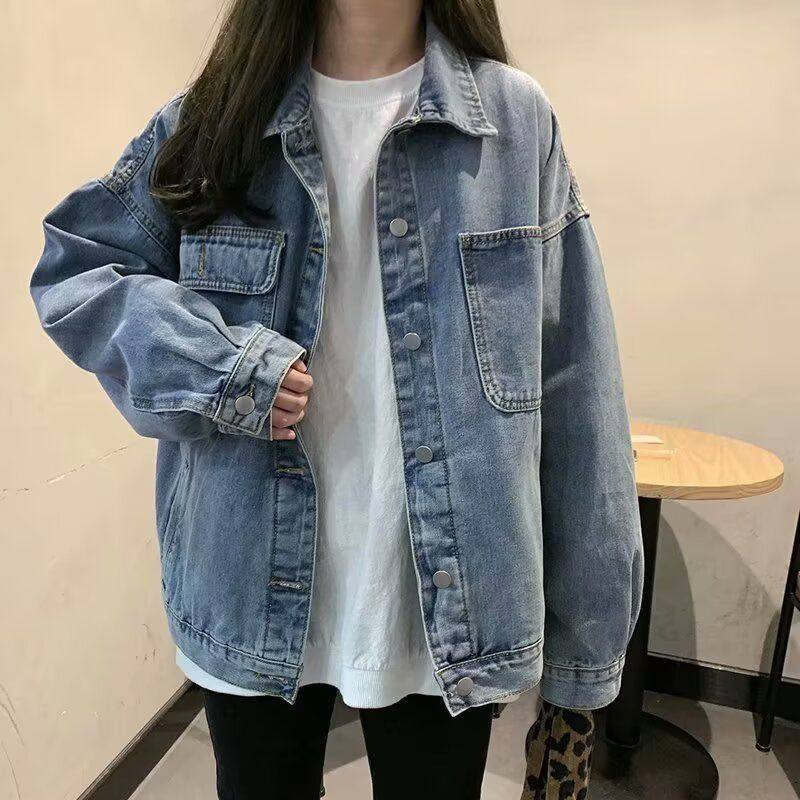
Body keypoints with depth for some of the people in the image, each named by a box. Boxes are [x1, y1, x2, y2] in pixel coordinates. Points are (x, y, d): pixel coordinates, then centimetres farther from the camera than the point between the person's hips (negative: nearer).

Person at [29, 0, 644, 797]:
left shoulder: (516, 118, -2)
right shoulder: (214, 117, 2)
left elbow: (575, 390, -3)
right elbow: (70, 266, 6)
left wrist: (589, 613, -2)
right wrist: (215, 365, -13)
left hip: (449, 597, 0)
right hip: (254, 585, 2)